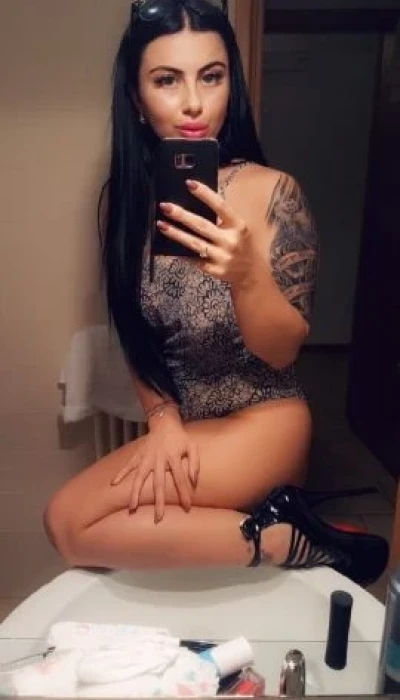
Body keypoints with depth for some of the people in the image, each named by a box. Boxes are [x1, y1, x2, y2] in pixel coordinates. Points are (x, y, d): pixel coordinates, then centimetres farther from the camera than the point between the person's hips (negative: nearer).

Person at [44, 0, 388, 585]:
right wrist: (162, 418, -11)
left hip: (261, 421, -5)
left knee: (71, 523, -17)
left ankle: (288, 540, -10)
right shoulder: (124, 198, -2)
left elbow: (283, 352, -12)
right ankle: (278, 527, 7)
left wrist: (246, 274, -32)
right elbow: (135, 335, 5)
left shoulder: (272, 192, -13)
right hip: (181, 430, 6)